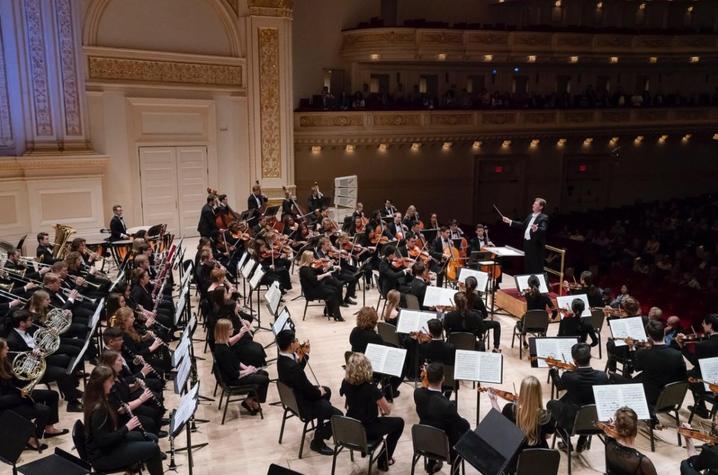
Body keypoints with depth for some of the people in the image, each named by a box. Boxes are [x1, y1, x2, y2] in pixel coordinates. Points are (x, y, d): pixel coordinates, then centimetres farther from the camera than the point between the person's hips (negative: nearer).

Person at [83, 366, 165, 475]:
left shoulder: (101, 400, 1)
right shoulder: (98, 409, -28)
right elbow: (103, 441, -28)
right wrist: (127, 427, -22)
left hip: (110, 444, 10)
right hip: (103, 455, -10)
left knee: (152, 438, 13)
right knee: (152, 448, -14)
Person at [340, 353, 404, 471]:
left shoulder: (345, 383, -10)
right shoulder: (370, 387, -27)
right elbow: (388, 410, -17)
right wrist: (380, 401, 1)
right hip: (366, 431, -6)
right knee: (399, 422, 15)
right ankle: (384, 460, 20)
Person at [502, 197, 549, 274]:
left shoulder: (544, 217, -12)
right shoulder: (530, 216, 14)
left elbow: (543, 229, -28)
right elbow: (522, 225, 24)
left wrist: (536, 229, -50)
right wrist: (510, 221, 22)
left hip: (536, 245, -8)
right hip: (527, 243, 9)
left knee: (537, 269, -5)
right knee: (527, 268, 17)